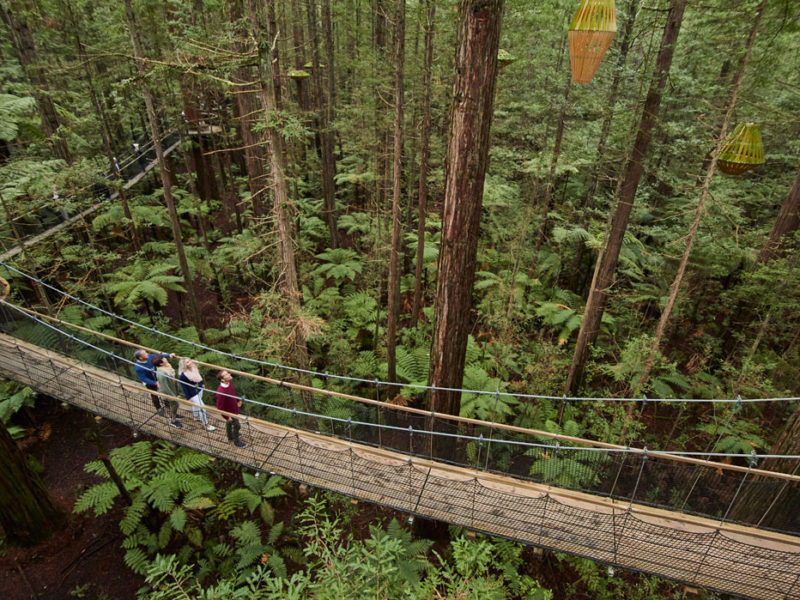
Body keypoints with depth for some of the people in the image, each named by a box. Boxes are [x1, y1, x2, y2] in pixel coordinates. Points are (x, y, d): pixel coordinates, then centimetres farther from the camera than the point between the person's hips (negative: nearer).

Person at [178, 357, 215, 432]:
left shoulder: (194, 367, -11)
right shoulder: (182, 376, -30)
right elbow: (184, 387, -20)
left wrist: (201, 384, 21)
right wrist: (188, 398, -16)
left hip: (199, 389, 7)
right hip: (192, 394, -7)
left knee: (196, 404, 31)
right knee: (201, 407, 1)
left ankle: (196, 416, 57)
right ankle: (206, 425, 17)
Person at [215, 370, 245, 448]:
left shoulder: (230, 382, -17)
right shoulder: (221, 391, -41)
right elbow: (219, 407, -30)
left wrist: (238, 400, 14)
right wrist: (226, 417, -20)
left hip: (234, 408, 7)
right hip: (230, 412, -7)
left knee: (229, 424, 31)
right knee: (237, 426, 14)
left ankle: (230, 437, 56)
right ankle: (237, 442, 39)